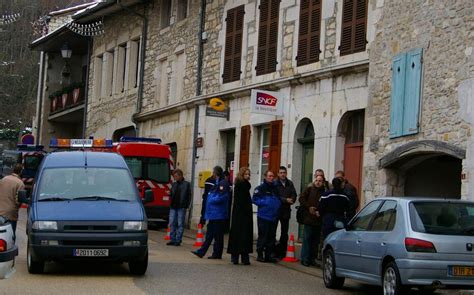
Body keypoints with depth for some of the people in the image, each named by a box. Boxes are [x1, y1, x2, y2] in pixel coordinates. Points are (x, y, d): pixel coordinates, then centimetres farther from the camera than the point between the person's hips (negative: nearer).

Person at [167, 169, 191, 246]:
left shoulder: (186, 184, 1)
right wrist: (171, 204, 8)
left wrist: (186, 206, -9)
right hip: (173, 207, 5)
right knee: (172, 223, 4)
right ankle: (173, 240, 10)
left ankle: (178, 240, 1)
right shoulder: (174, 184, 15)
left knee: (180, 224, -2)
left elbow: (189, 196, -2)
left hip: (181, 207, -5)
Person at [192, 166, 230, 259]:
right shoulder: (217, 183, 16)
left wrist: (211, 200, -7)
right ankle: (201, 251, 12)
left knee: (218, 235, -1)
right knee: (209, 234, 11)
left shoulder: (223, 183, -14)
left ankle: (217, 254, 5)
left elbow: (221, 198, -21)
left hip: (219, 214, -9)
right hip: (213, 213, 9)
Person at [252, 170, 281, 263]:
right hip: (263, 216, -6)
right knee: (263, 236, -3)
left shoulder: (275, 188, 15)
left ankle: (268, 255, 15)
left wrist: (277, 205, 4)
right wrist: (265, 203, -15)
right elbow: (255, 199, -10)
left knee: (271, 237, 8)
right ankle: (260, 255, 5)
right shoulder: (260, 188, -4)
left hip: (274, 216, 6)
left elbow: (278, 199, 25)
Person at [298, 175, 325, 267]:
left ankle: (312, 259, 13)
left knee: (316, 241, 5)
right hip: (309, 219, -2)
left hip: (318, 220, 2)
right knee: (307, 239, -3)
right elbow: (301, 198, 2)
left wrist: (320, 212, -9)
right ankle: (305, 259, 1)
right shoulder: (309, 190, 5)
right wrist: (308, 207, -6)